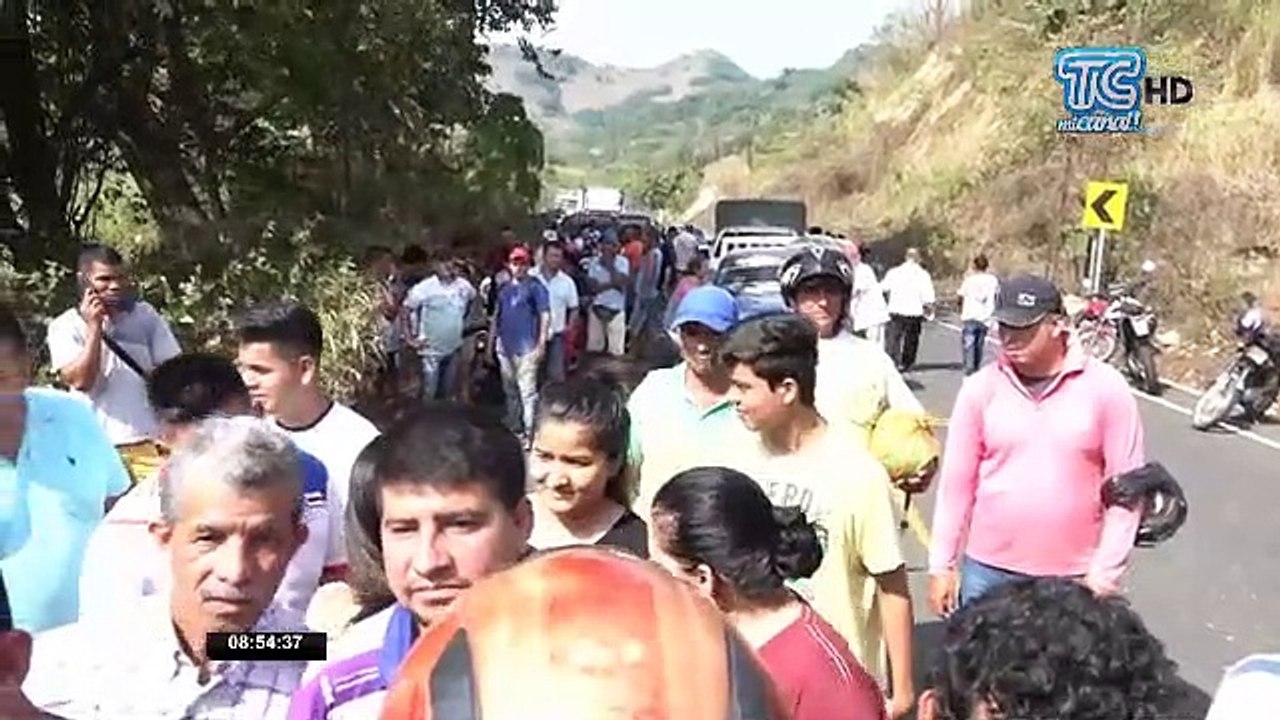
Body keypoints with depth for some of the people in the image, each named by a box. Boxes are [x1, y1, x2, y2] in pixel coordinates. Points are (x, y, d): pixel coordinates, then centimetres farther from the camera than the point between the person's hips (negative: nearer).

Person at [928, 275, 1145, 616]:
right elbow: (957, 482, 1)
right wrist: (942, 564, 3)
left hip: (1074, 577, -1)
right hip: (988, 571, 1)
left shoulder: (1105, 388, -7)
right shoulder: (981, 388, -4)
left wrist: (1105, 572, -6)